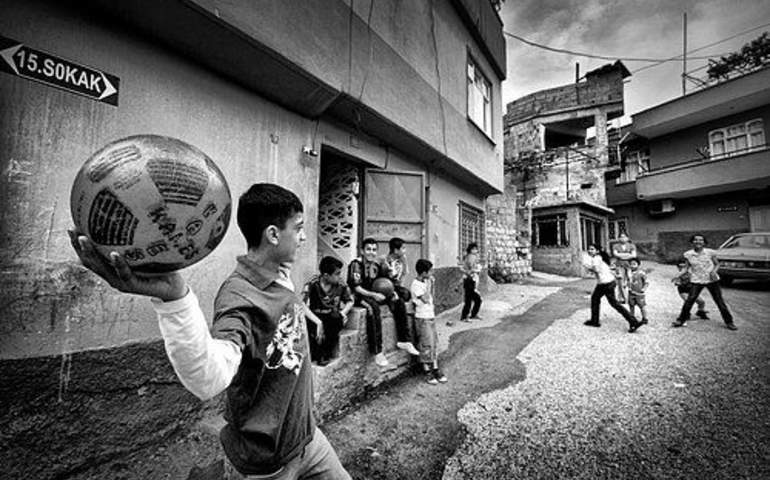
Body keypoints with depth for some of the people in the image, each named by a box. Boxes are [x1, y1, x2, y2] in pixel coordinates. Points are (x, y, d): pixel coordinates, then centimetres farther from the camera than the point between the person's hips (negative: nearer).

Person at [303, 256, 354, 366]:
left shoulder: (341, 286, -4)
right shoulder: (312, 285, -14)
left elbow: (350, 301, 11)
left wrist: (343, 312, -10)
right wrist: (318, 322, -38)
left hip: (332, 319, 2)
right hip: (316, 317, -2)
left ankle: (326, 355, -7)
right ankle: (315, 355, -3)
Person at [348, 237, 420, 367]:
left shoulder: (377, 265, 7)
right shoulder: (356, 264, -13)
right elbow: (355, 287, -19)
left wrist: (391, 292, -5)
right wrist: (373, 295, -28)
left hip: (374, 295, 7)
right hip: (359, 296, -7)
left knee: (398, 302, -6)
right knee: (373, 308, -36)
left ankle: (403, 340, 0)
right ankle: (377, 352, -32)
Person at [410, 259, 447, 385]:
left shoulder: (425, 282, 8)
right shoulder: (416, 284, -17)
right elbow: (425, 299, -22)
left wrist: (431, 284, 4)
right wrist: (429, 284, -16)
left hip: (431, 316, 8)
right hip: (423, 318, -8)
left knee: (435, 343, 12)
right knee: (427, 344, -1)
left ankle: (435, 369, 22)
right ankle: (427, 372, 12)